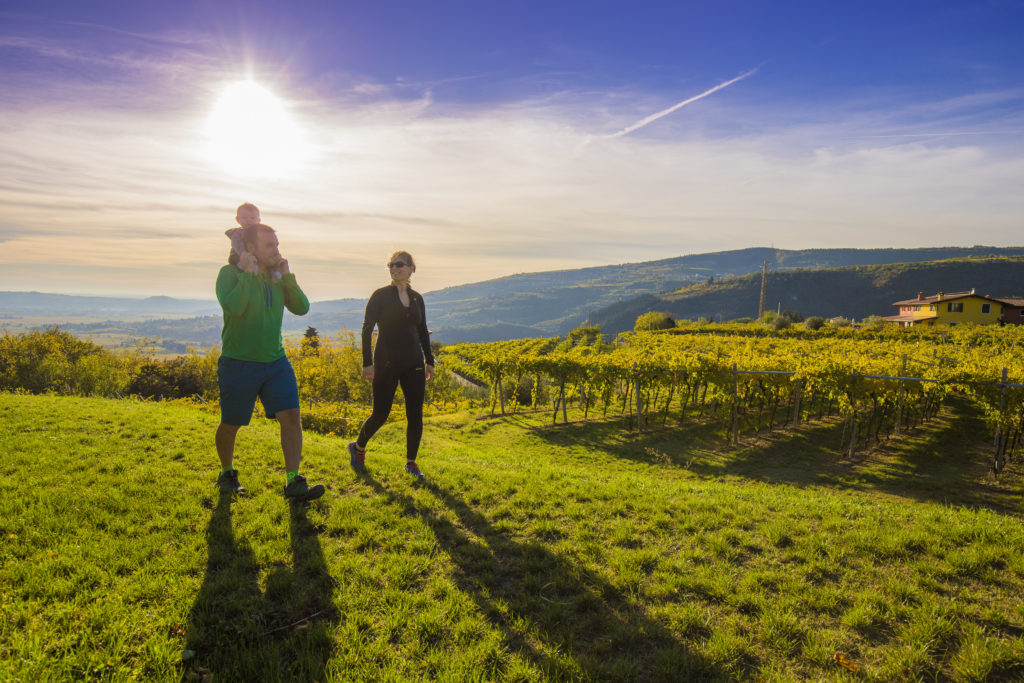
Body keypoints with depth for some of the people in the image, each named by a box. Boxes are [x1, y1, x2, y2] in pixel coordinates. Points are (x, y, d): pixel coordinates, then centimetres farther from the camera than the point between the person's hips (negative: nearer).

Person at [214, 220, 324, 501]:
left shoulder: (277, 278, 9)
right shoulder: (230, 273, -7)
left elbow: (302, 308, 2)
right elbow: (233, 306, -25)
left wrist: (287, 276, -6)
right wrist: (248, 274, -20)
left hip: (276, 362, 4)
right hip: (238, 364, -4)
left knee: (291, 417, -9)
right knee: (230, 425, 10)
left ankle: (293, 483, -4)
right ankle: (227, 474, 36)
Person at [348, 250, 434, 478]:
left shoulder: (417, 298, 10)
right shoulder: (380, 295, -3)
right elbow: (367, 330, -6)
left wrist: (429, 361, 13)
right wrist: (367, 363, -13)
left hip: (413, 364, 4)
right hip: (386, 363, -4)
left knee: (415, 415, 1)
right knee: (381, 414, -1)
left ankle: (411, 462, 15)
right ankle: (358, 447, 27)